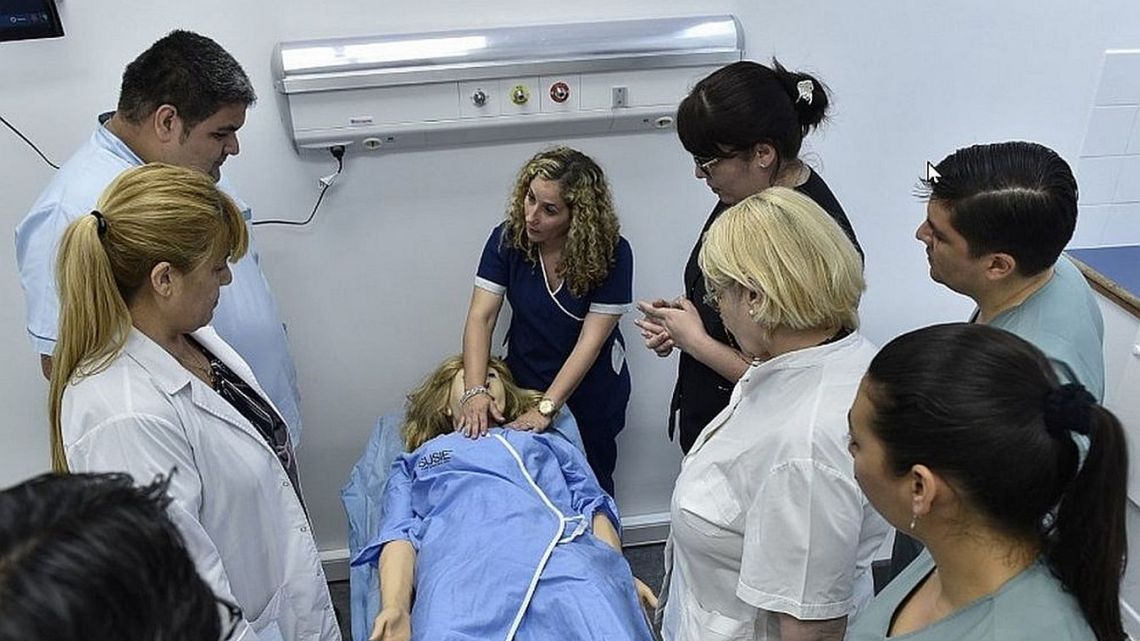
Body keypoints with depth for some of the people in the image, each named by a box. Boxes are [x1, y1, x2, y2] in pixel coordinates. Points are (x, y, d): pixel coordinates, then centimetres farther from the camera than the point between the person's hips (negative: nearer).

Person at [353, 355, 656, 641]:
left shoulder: (546, 441, 37)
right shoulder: (415, 462, 34)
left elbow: (593, 506, 21)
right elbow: (398, 535, 16)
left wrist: (618, 576, 0)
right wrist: (395, 608, -6)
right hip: (465, 561, 0)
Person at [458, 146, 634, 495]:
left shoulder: (611, 253, -23)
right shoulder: (507, 238, -15)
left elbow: (590, 340, -25)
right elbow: (481, 317, -17)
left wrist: (546, 408, -31)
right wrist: (475, 391, -29)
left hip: (591, 391, -2)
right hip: (523, 380, 2)